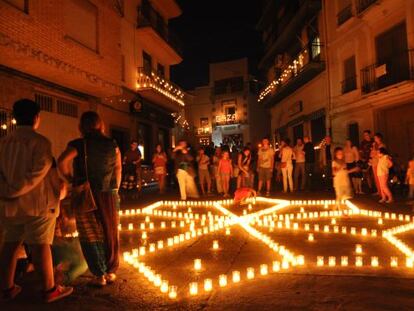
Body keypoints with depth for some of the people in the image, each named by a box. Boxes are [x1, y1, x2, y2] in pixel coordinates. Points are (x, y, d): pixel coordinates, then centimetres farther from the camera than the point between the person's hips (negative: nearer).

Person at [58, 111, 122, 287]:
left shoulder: (78, 145, -7)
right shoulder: (112, 145, 3)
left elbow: (62, 162, -22)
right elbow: (118, 170, 5)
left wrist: (71, 180, -7)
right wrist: (114, 190, 12)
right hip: (109, 195, 3)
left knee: (91, 236, 9)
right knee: (110, 235, 15)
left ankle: (100, 276, 13)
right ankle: (110, 272, 25)